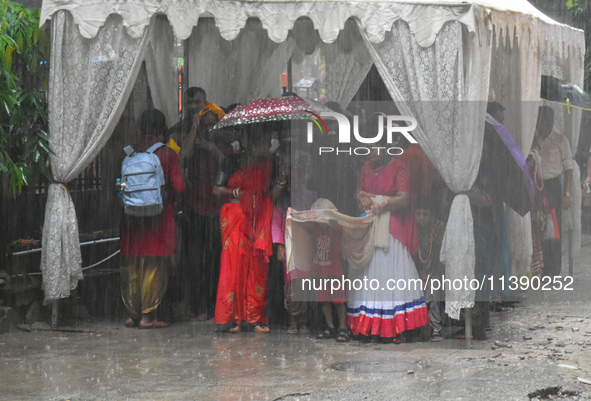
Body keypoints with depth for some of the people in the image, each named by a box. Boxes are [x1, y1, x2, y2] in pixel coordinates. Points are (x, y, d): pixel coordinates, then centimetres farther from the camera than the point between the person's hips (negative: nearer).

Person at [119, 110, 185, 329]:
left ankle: (133, 314, 14)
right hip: (159, 215, -3)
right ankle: (148, 315, 1)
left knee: (131, 266, 11)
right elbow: (179, 187, -8)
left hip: (132, 215, 3)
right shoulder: (168, 154, -6)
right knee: (155, 266, 2)